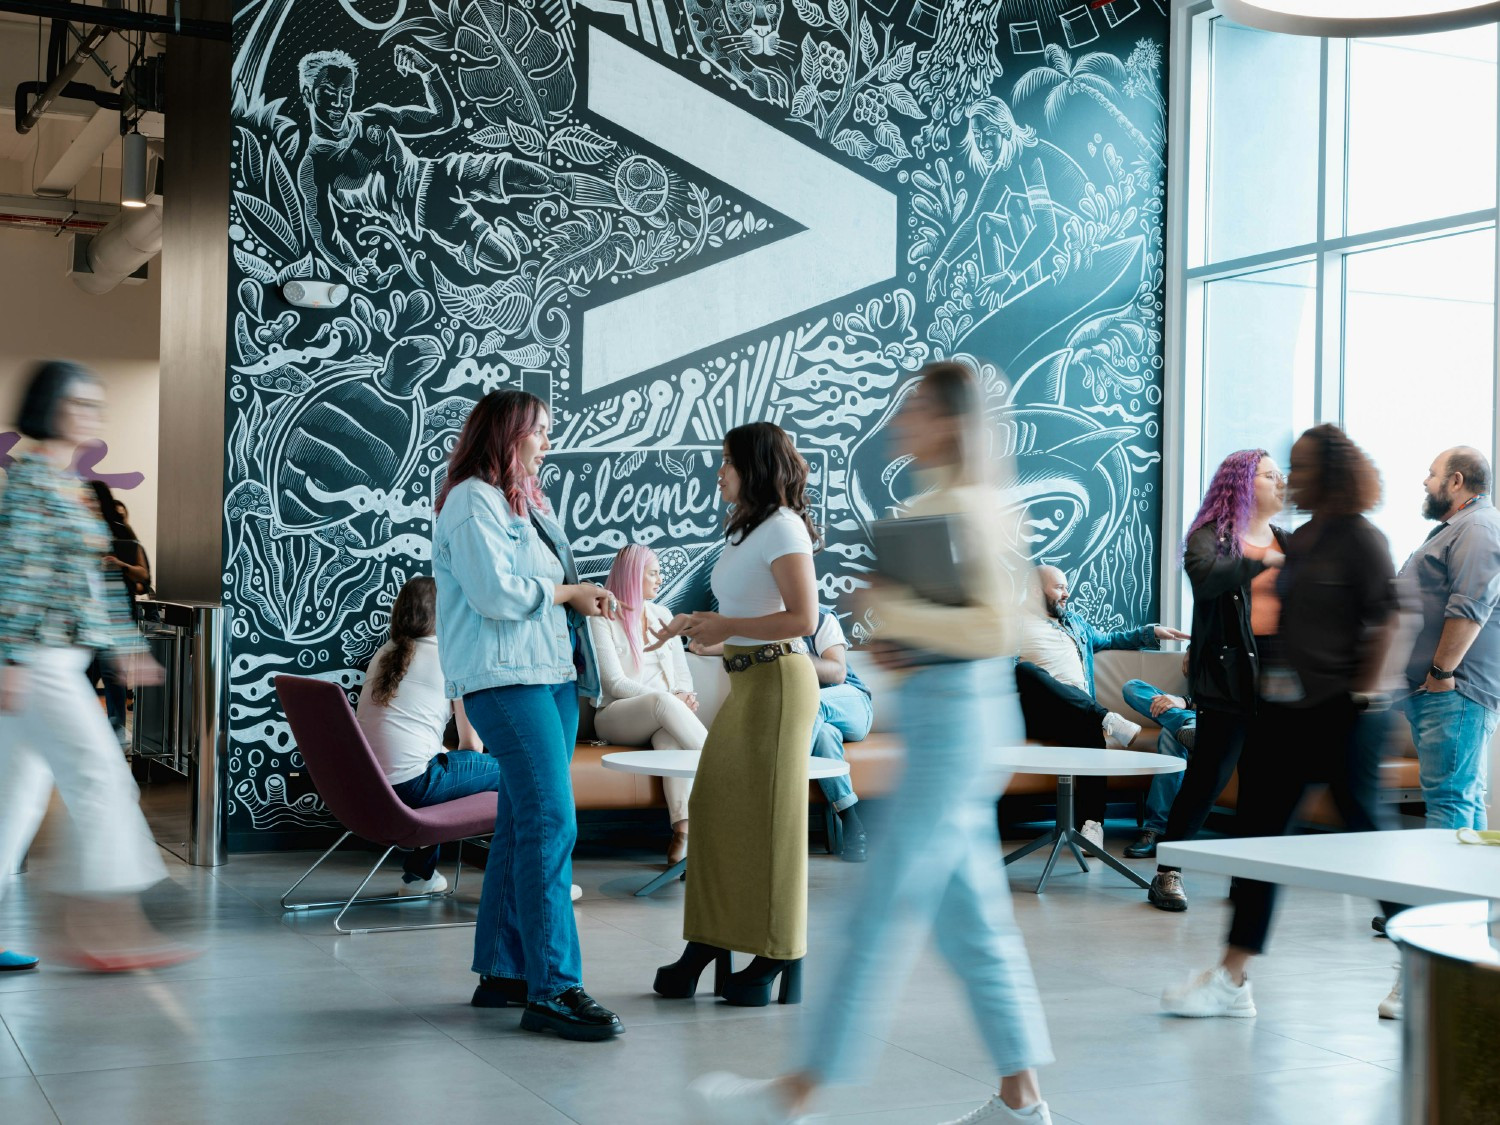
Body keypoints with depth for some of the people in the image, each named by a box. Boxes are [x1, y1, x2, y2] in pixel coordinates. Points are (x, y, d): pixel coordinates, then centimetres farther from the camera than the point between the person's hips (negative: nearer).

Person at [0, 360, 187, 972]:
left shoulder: (70, 484, 17)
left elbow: (88, 579, 21)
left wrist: (125, 647, 20)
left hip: (60, 661, 9)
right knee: (99, 777, -10)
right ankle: (102, 927, -7)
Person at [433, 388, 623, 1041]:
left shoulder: (526, 503, 23)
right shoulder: (471, 501, -7)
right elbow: (496, 593, -18)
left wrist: (585, 599, 6)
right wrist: (567, 593, -6)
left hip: (550, 674, 10)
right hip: (504, 679, -10)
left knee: (523, 825, 10)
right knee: (549, 823, -15)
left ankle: (502, 971, 17)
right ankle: (553, 988, -14)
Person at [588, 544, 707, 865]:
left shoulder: (661, 615, 18)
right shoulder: (602, 618, -1)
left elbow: (681, 670, 15)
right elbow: (614, 682, -9)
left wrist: (685, 696, -10)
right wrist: (670, 699, -18)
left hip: (664, 715, 4)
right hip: (616, 717, -4)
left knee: (670, 734, -36)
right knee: (663, 703, -39)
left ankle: (683, 828, -50)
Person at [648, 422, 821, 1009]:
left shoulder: (782, 527, -11)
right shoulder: (744, 529, 17)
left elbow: (803, 617, -19)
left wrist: (726, 626, -16)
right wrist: (698, 623, 10)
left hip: (778, 680, -9)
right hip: (744, 681, 9)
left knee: (768, 818, -3)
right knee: (717, 811, 7)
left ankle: (782, 962, 6)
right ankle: (708, 946, 13)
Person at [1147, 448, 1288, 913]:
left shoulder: (1288, 543, 15)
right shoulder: (1210, 537, -3)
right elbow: (1204, 576, -25)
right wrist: (1261, 562, -24)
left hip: (1279, 668, 6)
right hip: (1229, 671, -6)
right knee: (1208, 776, -6)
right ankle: (1167, 872, 3)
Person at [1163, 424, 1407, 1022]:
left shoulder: (1360, 539, -9)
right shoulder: (1296, 542, 13)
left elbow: (1385, 618, -14)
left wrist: (1363, 692, -17)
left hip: (1343, 712, -8)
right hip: (1287, 708, 8)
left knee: (1364, 830, 0)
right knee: (1258, 830, 4)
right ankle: (1232, 978, 8)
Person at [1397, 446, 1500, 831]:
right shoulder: (1458, 529, 24)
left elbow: (1469, 608, -23)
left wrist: (1441, 673, -21)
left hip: (1453, 695, -11)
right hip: (1440, 692, 11)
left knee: (1449, 798, -14)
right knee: (1467, 798, 12)